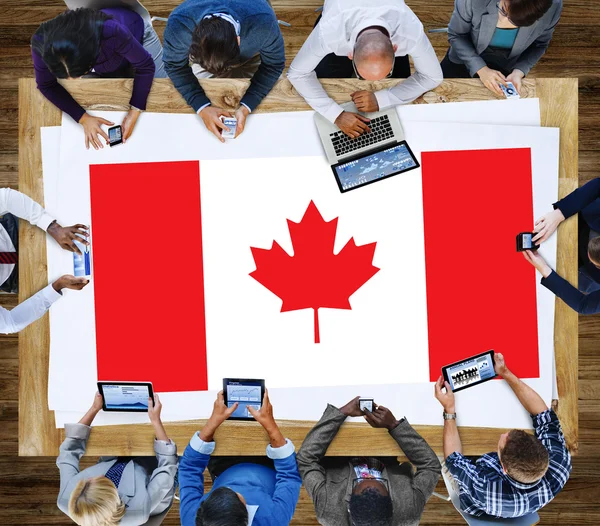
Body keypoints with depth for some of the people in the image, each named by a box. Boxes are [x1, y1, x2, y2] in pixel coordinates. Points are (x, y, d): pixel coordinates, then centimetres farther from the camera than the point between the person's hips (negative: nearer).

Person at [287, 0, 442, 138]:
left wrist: (381, 99, -40)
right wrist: (337, 115, -43)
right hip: (339, 24, 0)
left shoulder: (411, 32, -45)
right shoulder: (329, 32, -47)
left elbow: (432, 76, -28)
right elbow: (297, 73, -32)